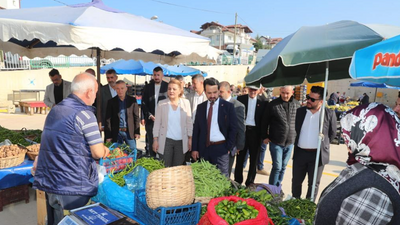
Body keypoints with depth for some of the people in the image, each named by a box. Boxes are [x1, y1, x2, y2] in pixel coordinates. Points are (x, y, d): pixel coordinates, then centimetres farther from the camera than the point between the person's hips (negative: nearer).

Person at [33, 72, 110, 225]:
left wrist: (99, 148, 18)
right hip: (73, 187, -7)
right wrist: (103, 150, 9)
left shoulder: (55, 110, 9)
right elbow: (98, 153, -14)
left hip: (48, 182, 8)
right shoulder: (85, 114, -16)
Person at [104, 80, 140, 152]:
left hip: (130, 132, 0)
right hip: (117, 133, 0)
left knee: (133, 152, 5)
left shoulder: (132, 100, 3)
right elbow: (108, 120, 2)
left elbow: (136, 117, 4)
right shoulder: (111, 102, 2)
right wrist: (108, 136, -2)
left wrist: (137, 132, -2)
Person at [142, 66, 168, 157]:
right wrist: (150, 115, -4)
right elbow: (143, 104, 9)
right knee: (151, 143, 5)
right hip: (150, 120, 2)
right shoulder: (147, 87, 10)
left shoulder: (167, 86, 3)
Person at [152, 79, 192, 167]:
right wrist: (155, 140, -1)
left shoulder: (186, 103, 2)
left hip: (181, 141, 1)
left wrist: (190, 139, 2)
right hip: (166, 141, -1)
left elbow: (189, 122, 5)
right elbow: (157, 123, 2)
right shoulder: (162, 103, 0)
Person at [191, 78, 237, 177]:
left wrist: (228, 148, -7)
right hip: (203, 149, 4)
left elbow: (233, 128, -2)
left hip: (221, 149, -3)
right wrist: (194, 149, 4)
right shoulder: (200, 107, 9)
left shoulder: (228, 106, -2)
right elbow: (196, 128, 9)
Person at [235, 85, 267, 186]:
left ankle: (250, 182, 22)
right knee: (240, 157, 10)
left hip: (255, 132, 0)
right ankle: (237, 181, 23)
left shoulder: (262, 102, 1)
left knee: (254, 158, 8)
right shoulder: (240, 98, 2)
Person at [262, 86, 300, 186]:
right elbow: (265, 122, -2)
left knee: (283, 167, 15)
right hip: (276, 142, -4)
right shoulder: (273, 104, -9)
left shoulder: (297, 104, 0)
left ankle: (278, 187, 30)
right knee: (277, 167, -4)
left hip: (290, 142, 4)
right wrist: (264, 137, -2)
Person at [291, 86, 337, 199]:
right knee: (296, 181, 16)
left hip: (317, 154, -3)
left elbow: (332, 133, 5)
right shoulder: (300, 111, 2)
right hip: (300, 152, 3)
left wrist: (323, 145, 5)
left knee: (313, 184, 9)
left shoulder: (329, 114, -8)